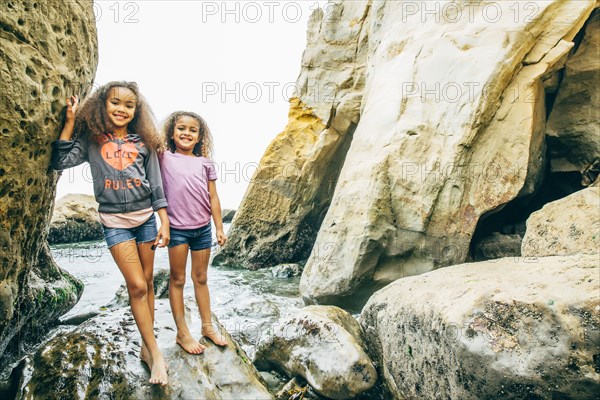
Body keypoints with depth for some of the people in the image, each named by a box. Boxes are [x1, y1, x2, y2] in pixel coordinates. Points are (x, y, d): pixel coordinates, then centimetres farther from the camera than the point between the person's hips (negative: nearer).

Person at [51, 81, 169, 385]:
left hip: (146, 217, 2)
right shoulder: (91, 139, 3)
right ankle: (156, 355, 3)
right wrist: (70, 122, -7)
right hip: (115, 221, -2)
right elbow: (60, 162, -9)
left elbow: (156, 184, 3)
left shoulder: (143, 142, 5)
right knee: (136, 286, -7)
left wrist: (164, 222, -1)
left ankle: (146, 347, 22)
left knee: (147, 283, 8)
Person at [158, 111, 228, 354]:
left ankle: (208, 326, 27)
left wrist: (219, 228, 5)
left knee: (201, 278, 15)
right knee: (177, 280, 8)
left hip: (202, 228, 3)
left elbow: (213, 198, 6)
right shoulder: (164, 158, 0)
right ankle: (182, 333, 20)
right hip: (177, 229, -2)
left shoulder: (205, 163, 5)